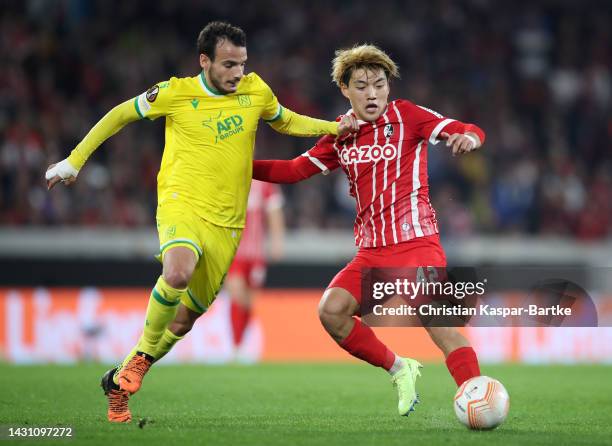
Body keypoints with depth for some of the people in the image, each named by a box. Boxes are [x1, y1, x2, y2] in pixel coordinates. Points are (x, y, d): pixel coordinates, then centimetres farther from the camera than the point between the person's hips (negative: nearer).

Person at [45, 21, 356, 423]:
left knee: (188, 314, 6)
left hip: (227, 223, 4)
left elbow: (285, 121, 26)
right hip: (182, 206, -4)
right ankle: (142, 353, -10)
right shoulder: (175, 93, -5)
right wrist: (74, 161, 8)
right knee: (179, 273, -35)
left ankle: (121, 380, 26)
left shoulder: (256, 91, 6)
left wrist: (334, 128, 11)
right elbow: (121, 114, 9)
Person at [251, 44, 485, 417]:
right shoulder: (342, 135, 12)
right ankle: (398, 370, 4)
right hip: (372, 251, 5)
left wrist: (468, 137, -34)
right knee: (331, 310, -15)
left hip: (416, 242, -5)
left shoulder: (406, 115, -2)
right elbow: (296, 170, 20)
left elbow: (469, 132, -9)